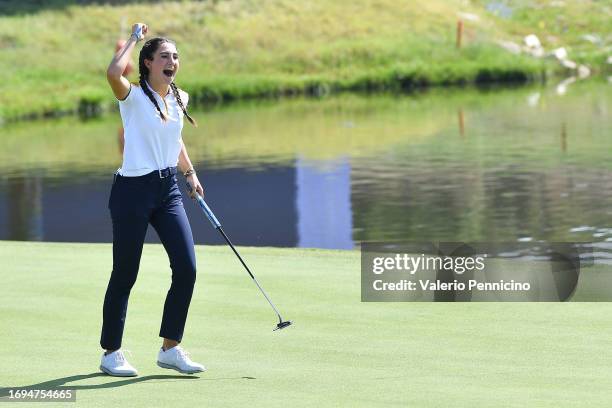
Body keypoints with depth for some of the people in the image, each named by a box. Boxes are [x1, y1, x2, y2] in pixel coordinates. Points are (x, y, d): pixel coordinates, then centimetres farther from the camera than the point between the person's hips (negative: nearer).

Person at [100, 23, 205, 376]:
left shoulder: (179, 99, 10)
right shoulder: (134, 97, -10)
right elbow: (114, 73, -33)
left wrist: (190, 172, 22)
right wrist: (135, 38, -19)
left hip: (168, 188, 6)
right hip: (133, 189, -6)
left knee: (187, 268, -3)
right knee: (125, 275, 1)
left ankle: (171, 348, 10)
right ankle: (111, 353, 15)